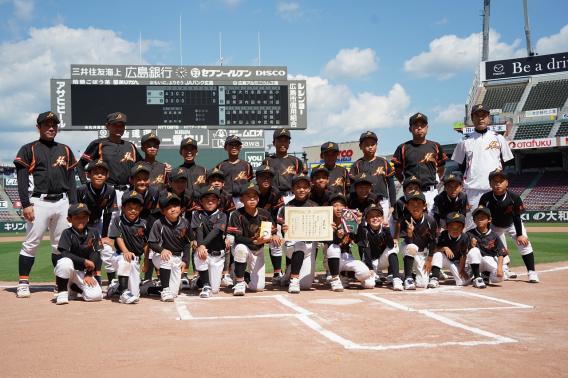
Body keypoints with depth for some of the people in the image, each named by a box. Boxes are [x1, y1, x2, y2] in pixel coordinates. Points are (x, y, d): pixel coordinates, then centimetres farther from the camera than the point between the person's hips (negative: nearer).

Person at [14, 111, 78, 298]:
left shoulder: (65, 150, 16)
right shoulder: (28, 150, 4)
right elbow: (22, 180, -2)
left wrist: (73, 205, 7)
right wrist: (26, 205, -12)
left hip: (62, 203, 4)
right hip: (39, 202, -4)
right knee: (31, 243, -5)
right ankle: (23, 283, 1)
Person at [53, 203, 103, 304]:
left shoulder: (93, 233, 1)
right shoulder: (67, 233, -9)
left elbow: (94, 254, -2)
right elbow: (65, 254, -19)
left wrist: (88, 275, -10)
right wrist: (85, 261, -21)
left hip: (83, 272, 3)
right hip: (68, 269, -3)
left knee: (96, 295, -17)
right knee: (65, 262, -38)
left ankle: (74, 288, 16)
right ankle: (62, 292, -15)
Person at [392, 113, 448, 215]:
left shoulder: (435, 147, 11)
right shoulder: (403, 148, 6)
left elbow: (440, 170, 17)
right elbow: (397, 171, 10)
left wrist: (434, 181, 6)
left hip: (431, 192, 1)